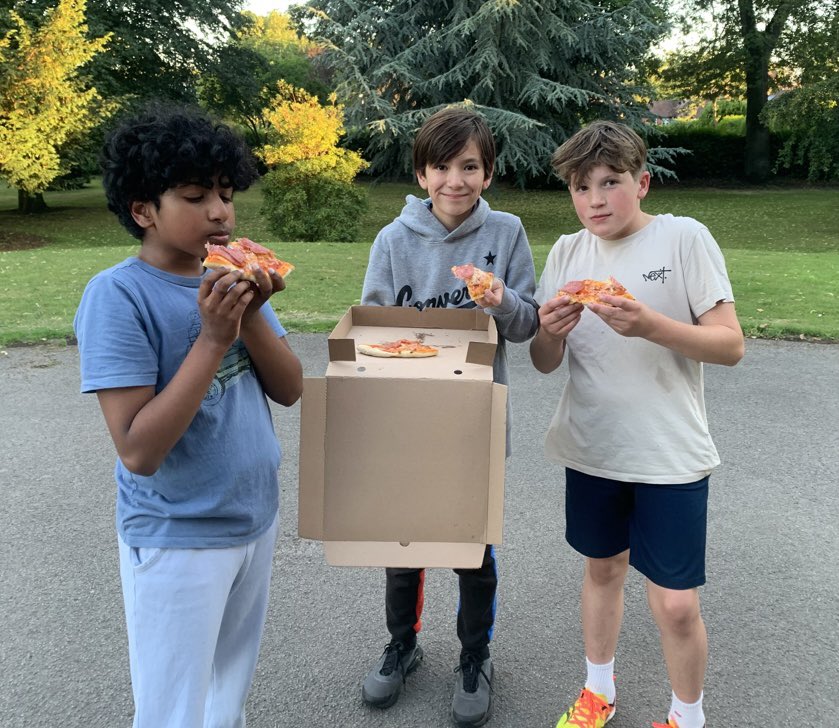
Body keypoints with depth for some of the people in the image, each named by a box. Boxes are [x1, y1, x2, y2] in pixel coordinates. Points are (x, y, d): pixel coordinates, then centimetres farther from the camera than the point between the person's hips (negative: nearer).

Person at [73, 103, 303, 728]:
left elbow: (291, 390, -2)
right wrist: (213, 338, -28)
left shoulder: (231, 280, -1)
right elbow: (138, 451, -24)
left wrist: (251, 316, -18)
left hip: (256, 520, 6)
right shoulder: (117, 295, -19)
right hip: (178, 541, -5)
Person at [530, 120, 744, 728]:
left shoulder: (685, 238, -9)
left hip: (671, 455, -4)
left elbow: (731, 346, -12)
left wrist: (650, 325, -28)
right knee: (603, 567, 20)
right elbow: (545, 364, 4)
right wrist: (551, 331, -19)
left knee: (676, 603, 1)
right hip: (592, 448, 4)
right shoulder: (566, 253, 2)